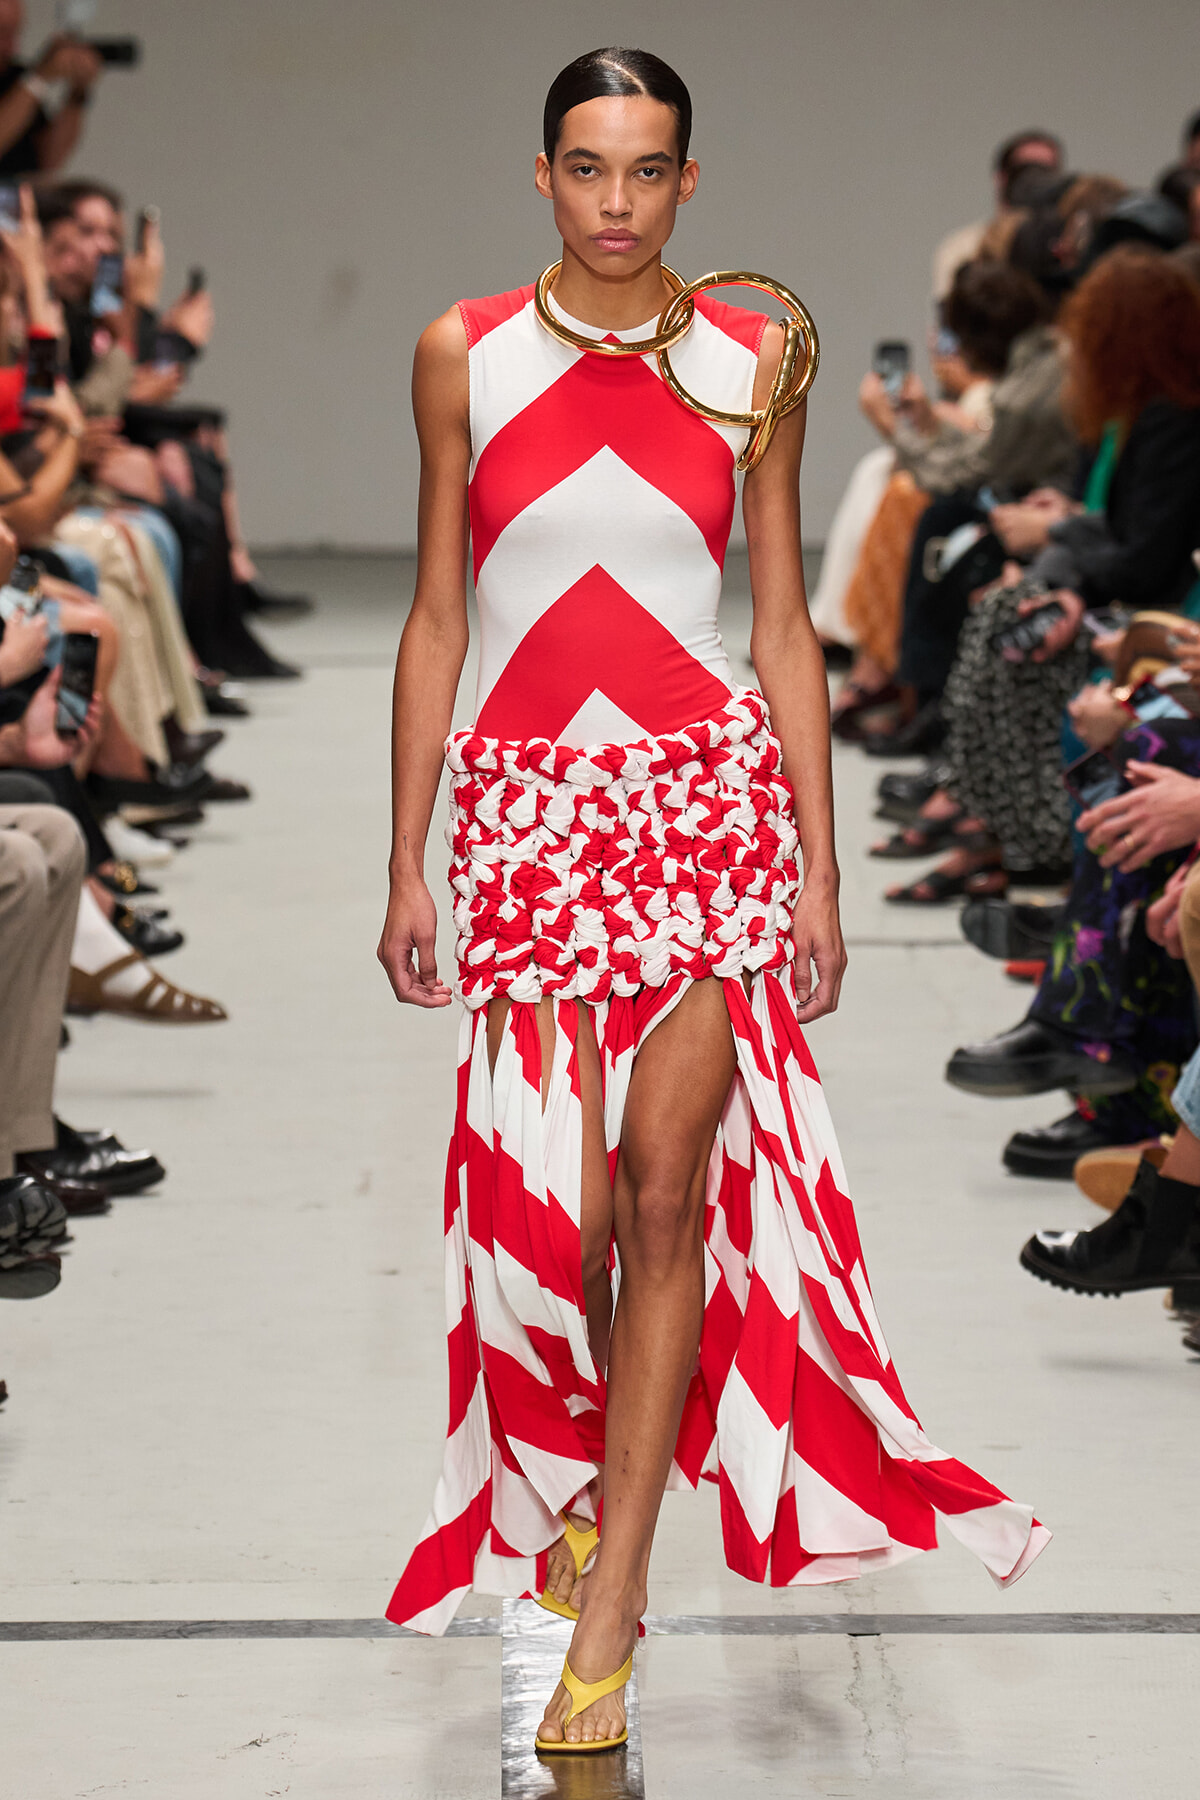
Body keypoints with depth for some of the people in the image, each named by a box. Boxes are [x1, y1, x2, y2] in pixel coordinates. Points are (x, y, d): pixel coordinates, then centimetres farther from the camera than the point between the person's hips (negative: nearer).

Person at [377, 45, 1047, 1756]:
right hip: (527, 798, 0)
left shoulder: (751, 361, 4)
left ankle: (607, 1613, 2)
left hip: (709, 789, 0)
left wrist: (818, 870, 3)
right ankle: (576, 1472, 26)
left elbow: (785, 627, 7)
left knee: (668, 1196, -5)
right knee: (564, 1203, -5)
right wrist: (405, 866, 5)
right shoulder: (464, 354, 5)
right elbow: (435, 618, 8)